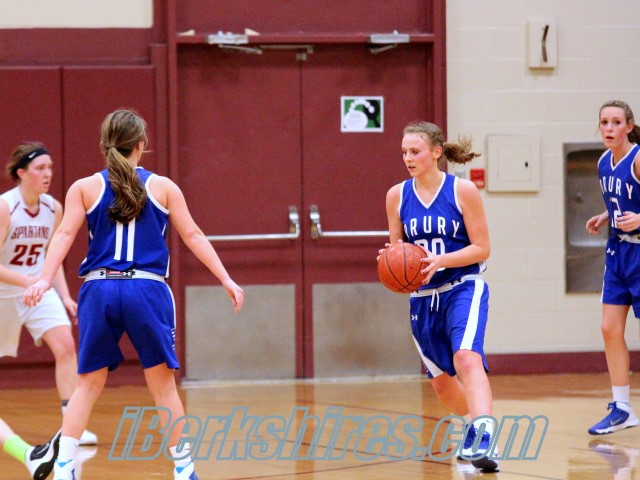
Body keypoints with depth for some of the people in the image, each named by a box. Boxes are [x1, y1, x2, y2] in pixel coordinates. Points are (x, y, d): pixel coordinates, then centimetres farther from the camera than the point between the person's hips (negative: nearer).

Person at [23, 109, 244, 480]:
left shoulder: (85, 188, 8)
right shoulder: (163, 187, 7)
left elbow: (65, 234, -4)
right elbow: (193, 235, 5)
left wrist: (45, 280, -11)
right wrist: (226, 280, 6)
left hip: (99, 290, 1)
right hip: (146, 290, -1)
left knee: (89, 384, 10)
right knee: (163, 384, 8)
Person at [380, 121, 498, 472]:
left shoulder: (463, 191, -10)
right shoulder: (397, 196, 2)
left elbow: (481, 248, -8)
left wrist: (440, 261, -23)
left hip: (463, 288, -5)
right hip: (423, 297, 5)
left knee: (466, 357, -28)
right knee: (440, 380, 14)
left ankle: (485, 436, -39)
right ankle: (473, 426, 41)